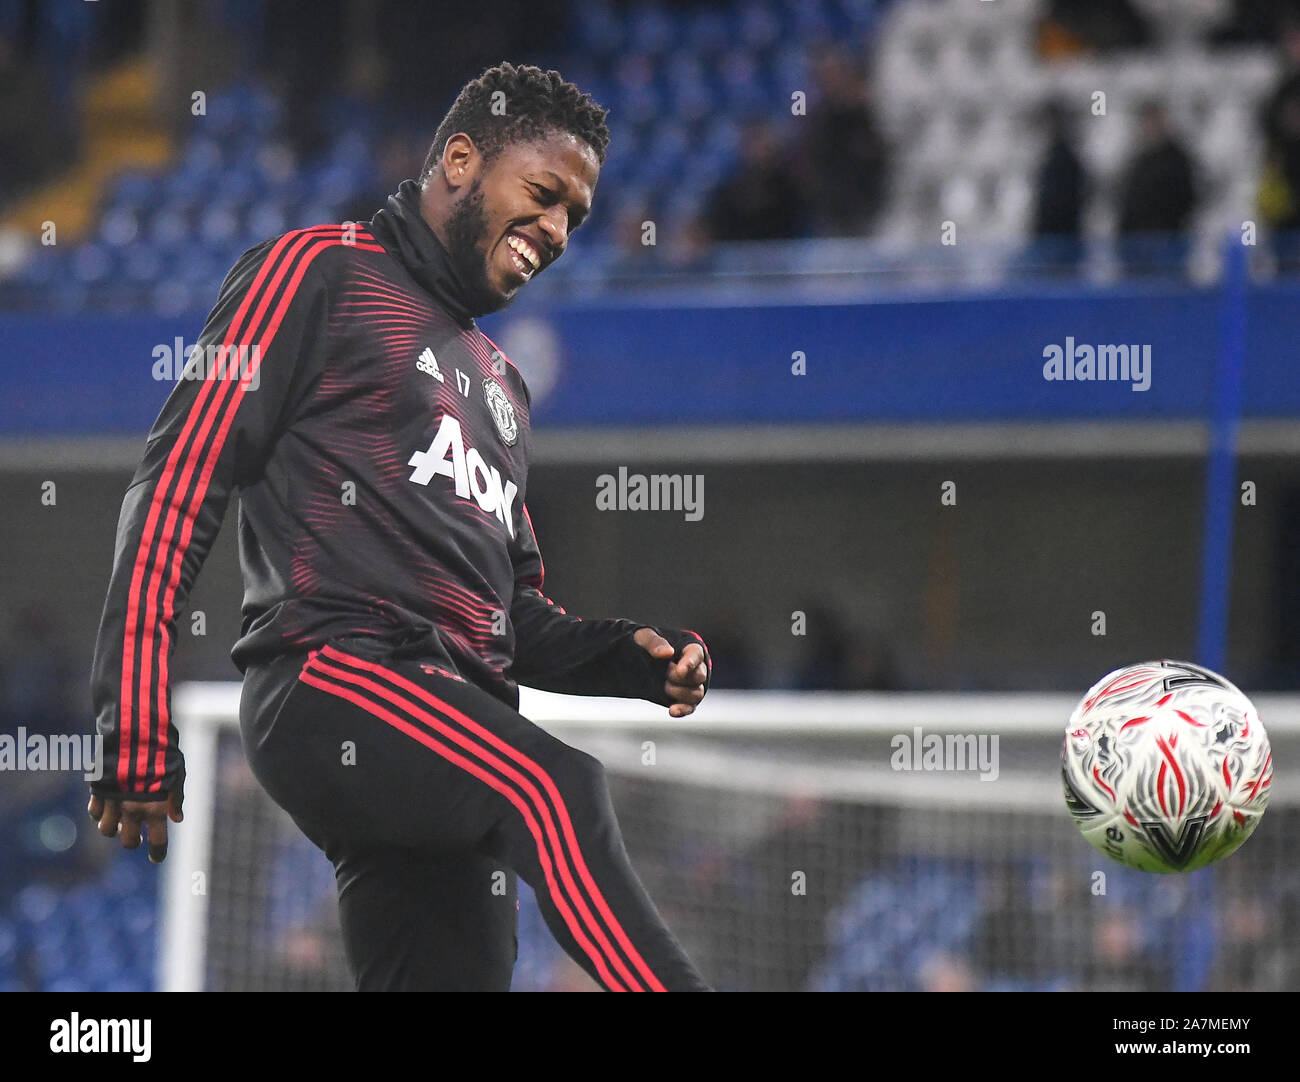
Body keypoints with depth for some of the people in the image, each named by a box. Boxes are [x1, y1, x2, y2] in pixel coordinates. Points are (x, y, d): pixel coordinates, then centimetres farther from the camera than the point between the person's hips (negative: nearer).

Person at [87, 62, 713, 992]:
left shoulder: (500, 386, 33)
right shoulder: (318, 274, 8)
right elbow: (179, 486, -1)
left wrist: (629, 656, 12)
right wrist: (139, 734, -10)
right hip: (335, 680, -8)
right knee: (557, 793, -33)